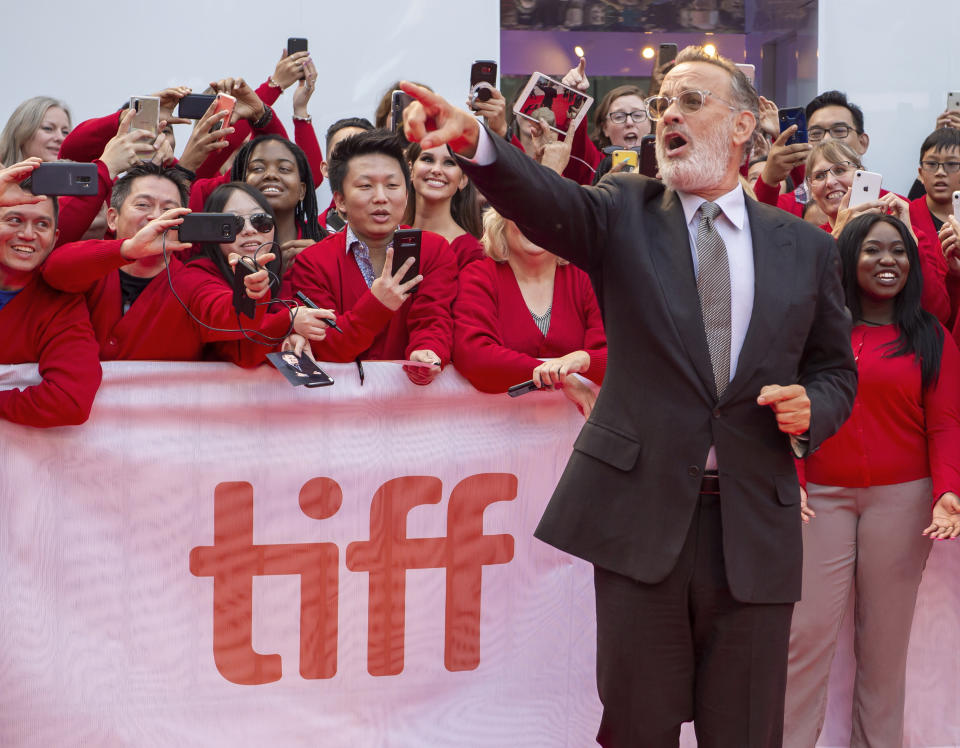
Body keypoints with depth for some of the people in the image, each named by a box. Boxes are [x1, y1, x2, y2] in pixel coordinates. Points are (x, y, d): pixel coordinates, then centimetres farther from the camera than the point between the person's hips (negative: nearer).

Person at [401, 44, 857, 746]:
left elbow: (836, 371, 16)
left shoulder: (805, 247, 9)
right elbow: (545, 201, -17)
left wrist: (812, 407, -7)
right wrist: (470, 137, -36)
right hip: (640, 514, -1)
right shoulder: (626, 213, 4)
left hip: (754, 527, 2)